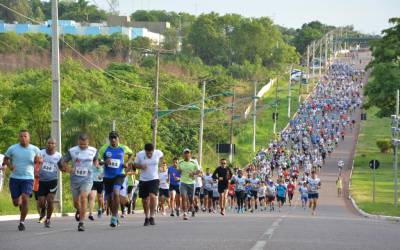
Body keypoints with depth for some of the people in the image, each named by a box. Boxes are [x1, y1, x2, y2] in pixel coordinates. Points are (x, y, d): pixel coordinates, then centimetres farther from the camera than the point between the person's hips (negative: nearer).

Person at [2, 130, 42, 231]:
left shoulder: (35, 149, 1)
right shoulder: (12, 148, 0)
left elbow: (40, 160, 14)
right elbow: (6, 159, 11)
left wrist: (38, 160, -10)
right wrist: (9, 166, -10)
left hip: (28, 178, -1)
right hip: (14, 178, 1)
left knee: (25, 199, -20)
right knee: (16, 203, 4)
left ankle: (22, 222, -10)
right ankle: (20, 203, 42)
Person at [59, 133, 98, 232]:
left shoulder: (93, 151, 1)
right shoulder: (72, 151, -5)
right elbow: (61, 162, -1)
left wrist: (96, 164, 5)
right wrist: (68, 169, -16)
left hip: (87, 179, -1)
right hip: (75, 179, 1)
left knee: (83, 198, -22)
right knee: (76, 202, 10)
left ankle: (81, 223, -20)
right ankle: (79, 211, 48)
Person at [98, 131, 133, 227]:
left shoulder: (123, 148, 0)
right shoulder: (104, 148, -3)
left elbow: (131, 154, 21)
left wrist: (127, 163, 4)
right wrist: (104, 162, -20)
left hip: (119, 175, -2)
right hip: (107, 176, 2)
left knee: (116, 193, -26)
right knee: (109, 199, 9)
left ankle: (114, 217, -18)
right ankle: (115, 216, 34)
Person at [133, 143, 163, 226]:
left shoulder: (158, 153, -10)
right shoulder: (140, 155, -12)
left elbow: (162, 157, 15)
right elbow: (135, 165, 1)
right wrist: (141, 166, -18)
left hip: (154, 179, -1)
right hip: (143, 180, 1)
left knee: (153, 196, -21)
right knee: (145, 200, 6)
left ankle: (151, 217, -10)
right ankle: (146, 218, 24)